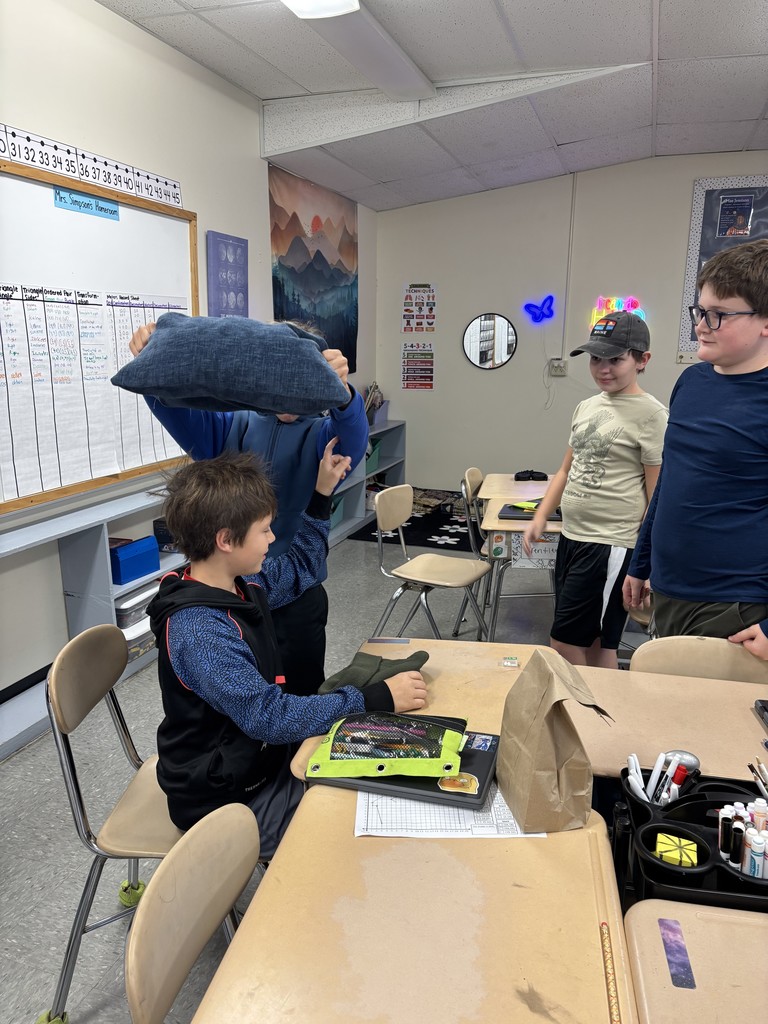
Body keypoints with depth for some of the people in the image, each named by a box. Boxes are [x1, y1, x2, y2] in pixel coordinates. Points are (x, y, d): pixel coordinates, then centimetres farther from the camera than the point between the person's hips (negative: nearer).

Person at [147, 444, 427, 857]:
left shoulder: (242, 583, -3)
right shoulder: (198, 631, -30)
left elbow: (299, 567, 16)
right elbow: (269, 716, -32)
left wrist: (322, 495, 10)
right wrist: (375, 699, -30)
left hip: (263, 757, 9)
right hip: (228, 799, -9)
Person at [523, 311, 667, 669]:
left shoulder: (651, 415, -11)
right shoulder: (586, 407, 10)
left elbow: (658, 498, -11)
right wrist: (540, 518, 9)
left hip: (611, 546, -7)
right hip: (570, 537, 7)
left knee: (564, 643, -2)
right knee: (591, 642, 15)